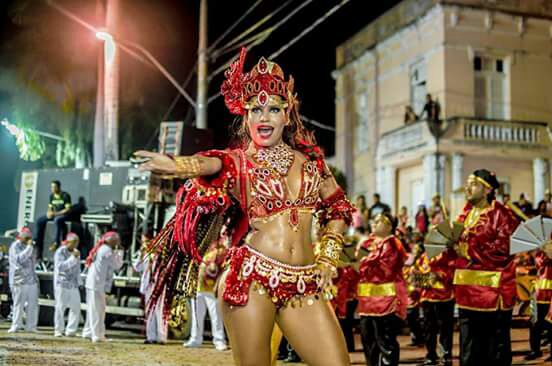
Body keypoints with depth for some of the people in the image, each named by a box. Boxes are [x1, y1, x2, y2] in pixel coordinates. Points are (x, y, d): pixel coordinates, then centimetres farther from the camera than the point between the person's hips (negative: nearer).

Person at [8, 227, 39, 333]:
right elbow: (19, 259, -20)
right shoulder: (15, 246, -3)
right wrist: (29, 247, -18)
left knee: (33, 304, 3)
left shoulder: (29, 246, 19)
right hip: (19, 280, -7)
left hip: (32, 279, 7)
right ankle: (16, 326, 2)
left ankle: (31, 326, 8)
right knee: (19, 304, -5)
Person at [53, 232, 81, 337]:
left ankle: (71, 330, 8)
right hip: (62, 284, -6)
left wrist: (79, 281, 16)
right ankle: (58, 330, 11)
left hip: (73, 284, 6)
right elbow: (60, 266, -19)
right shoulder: (60, 252, -7)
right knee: (60, 307, 0)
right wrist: (72, 257, -23)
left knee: (76, 307, 1)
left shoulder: (76, 252, 13)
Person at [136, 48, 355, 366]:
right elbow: (211, 164, -21)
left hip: (305, 285, 3)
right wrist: (177, 165, -43)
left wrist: (328, 258, 10)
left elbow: (339, 208, 22)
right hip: (251, 277, -2)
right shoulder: (238, 162, 3)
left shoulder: (309, 160, 11)